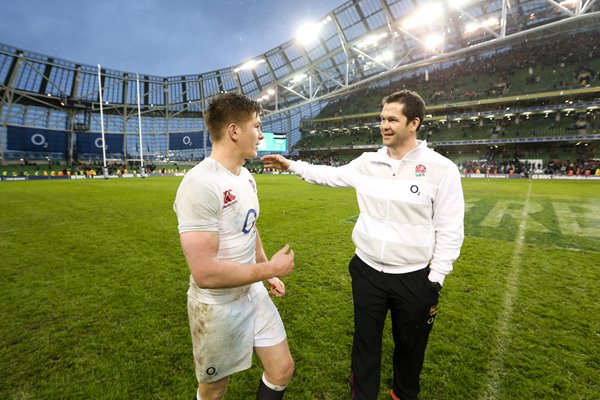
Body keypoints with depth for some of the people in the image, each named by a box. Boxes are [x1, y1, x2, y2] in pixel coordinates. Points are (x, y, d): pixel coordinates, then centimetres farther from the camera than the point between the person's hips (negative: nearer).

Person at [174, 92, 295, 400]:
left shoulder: (246, 176, 2)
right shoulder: (200, 184, -28)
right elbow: (205, 273, -32)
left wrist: (268, 275, 12)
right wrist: (270, 268, -20)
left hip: (254, 294, 8)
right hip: (218, 307, -7)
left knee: (282, 371, 18)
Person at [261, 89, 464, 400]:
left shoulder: (442, 169, -11)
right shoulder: (367, 163, -1)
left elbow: (450, 230, -9)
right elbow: (329, 175, 12)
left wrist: (435, 281, -9)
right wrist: (291, 165, 7)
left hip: (413, 278, -2)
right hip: (366, 272, 2)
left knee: (410, 345, 21)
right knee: (366, 342, 18)